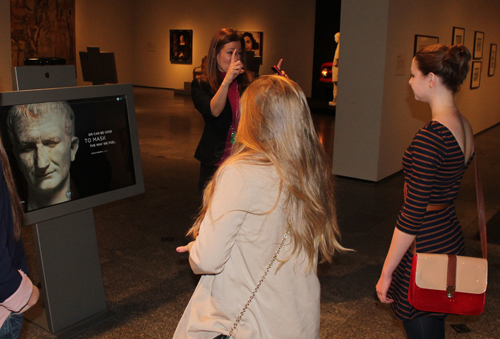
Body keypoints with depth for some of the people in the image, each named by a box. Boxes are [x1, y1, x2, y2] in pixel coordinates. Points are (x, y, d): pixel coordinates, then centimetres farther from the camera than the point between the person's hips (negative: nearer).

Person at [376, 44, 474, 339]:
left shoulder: (430, 137, -25)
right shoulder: (465, 127, 5)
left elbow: (412, 214, -23)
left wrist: (386, 273, -15)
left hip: (426, 249, -9)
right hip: (451, 242, 9)